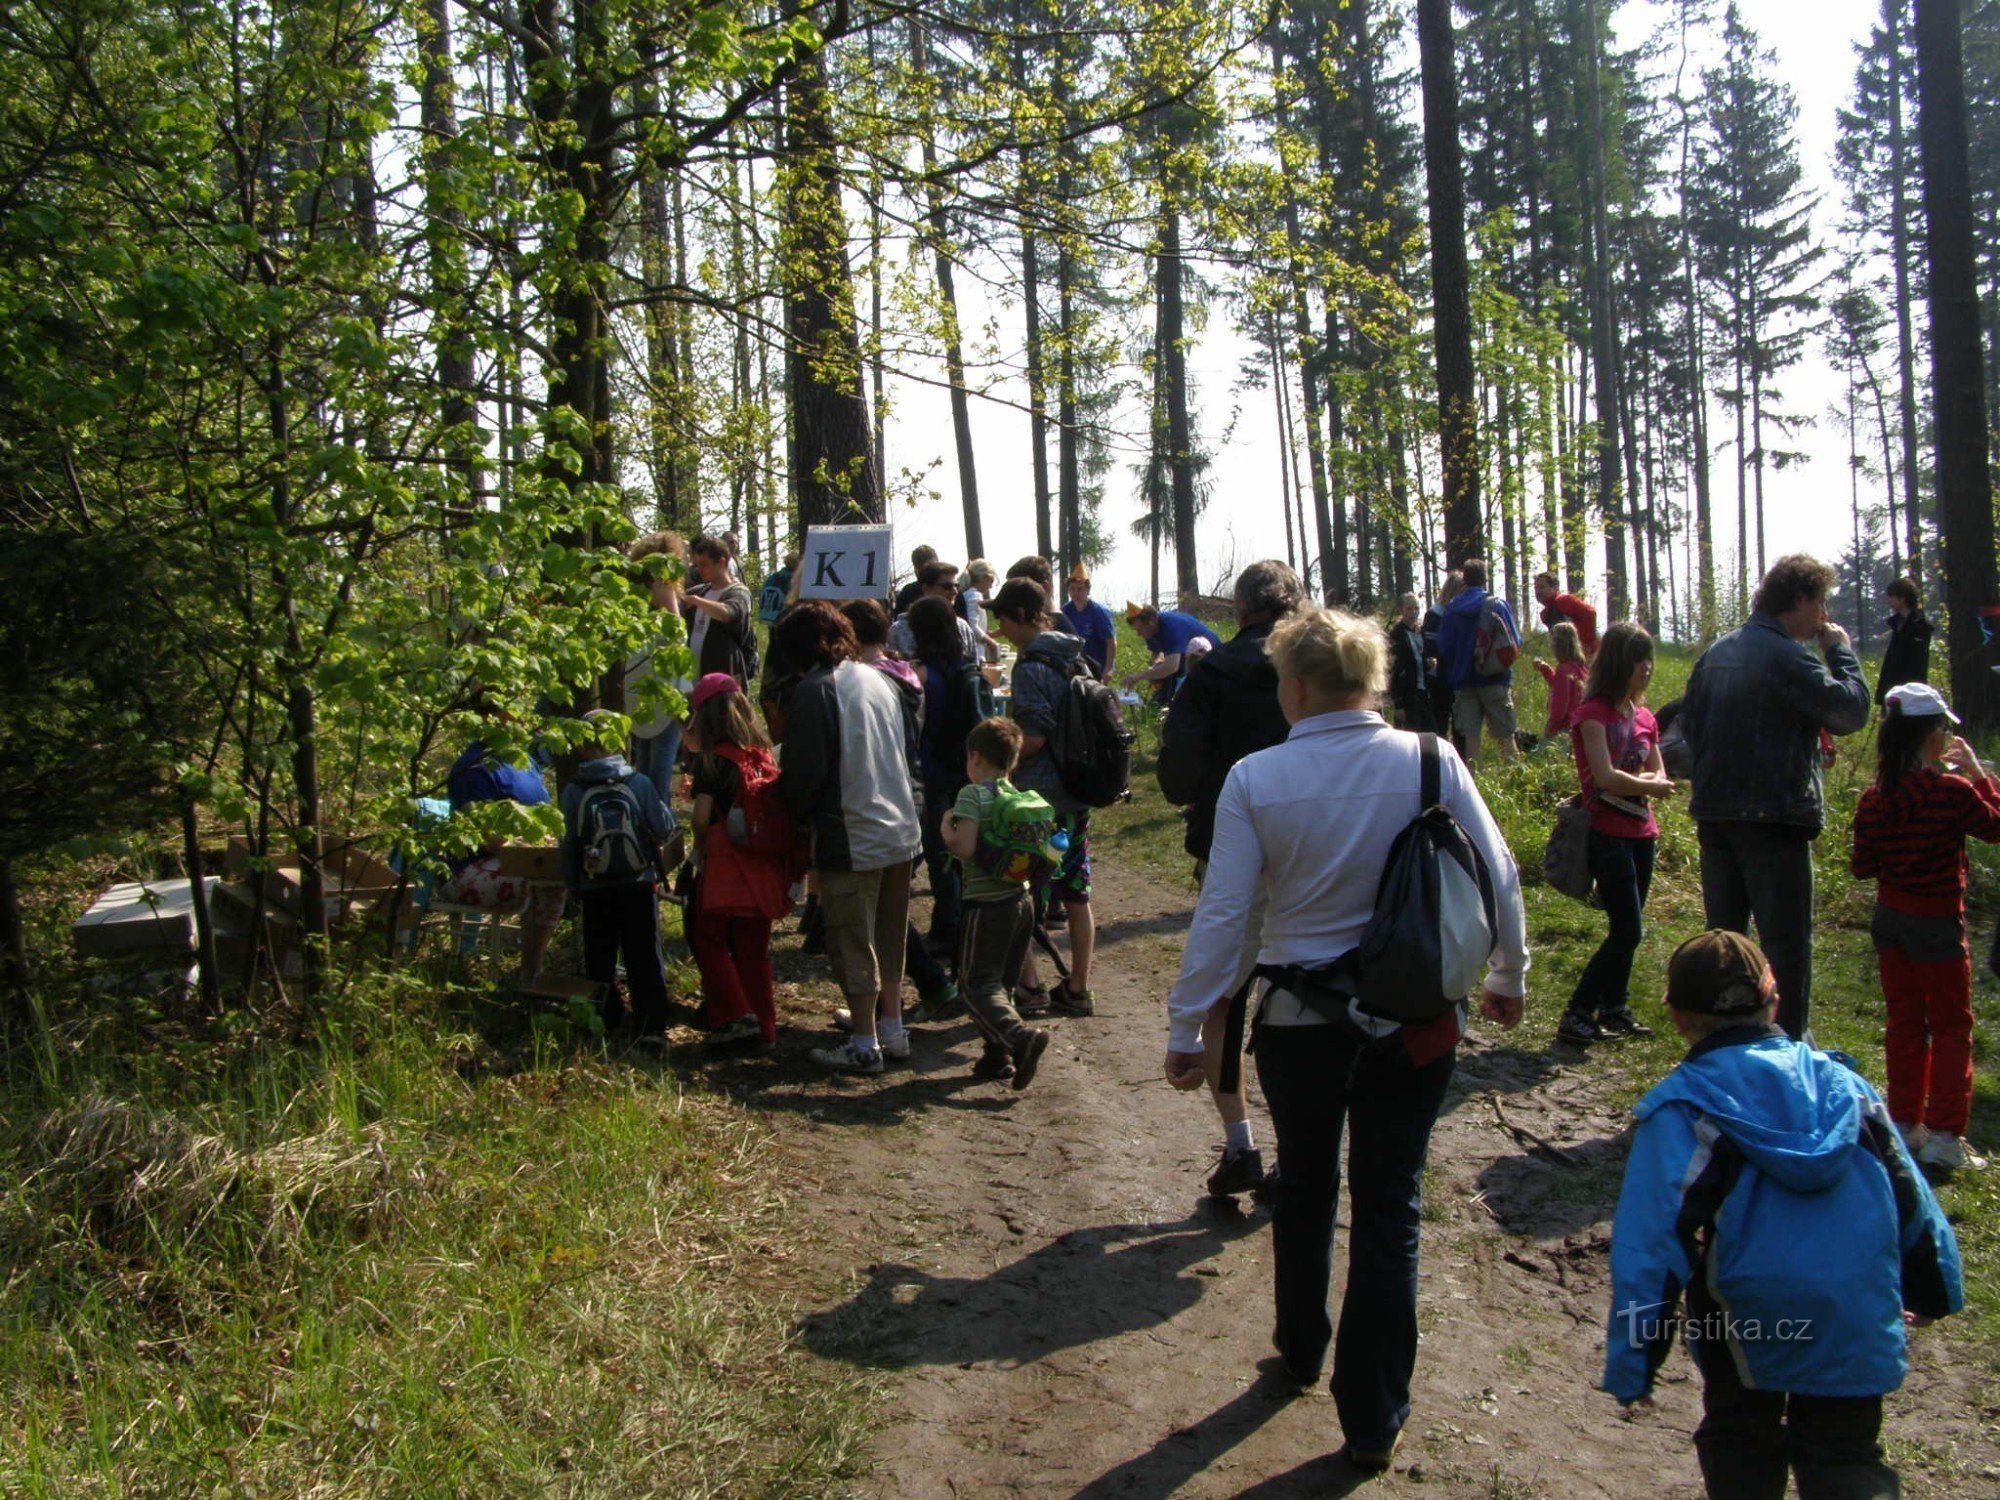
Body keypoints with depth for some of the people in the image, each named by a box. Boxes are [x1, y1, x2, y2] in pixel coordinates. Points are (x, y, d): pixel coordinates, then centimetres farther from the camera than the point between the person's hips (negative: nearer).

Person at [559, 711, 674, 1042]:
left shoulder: (573, 792, -7)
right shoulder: (640, 783, -7)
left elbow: (569, 845, -2)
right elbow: (664, 828, -5)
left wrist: (572, 886, 9)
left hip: (595, 890, 0)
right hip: (639, 885, 0)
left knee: (599, 961, 12)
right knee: (645, 958, 6)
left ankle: (603, 1024, 15)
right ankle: (650, 1025, 4)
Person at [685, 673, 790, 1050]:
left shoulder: (711, 760, -8)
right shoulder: (764, 755, 7)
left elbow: (703, 818, -11)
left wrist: (700, 848, 6)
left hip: (725, 864, -5)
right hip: (764, 866, 5)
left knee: (706, 936, 11)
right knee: (754, 949, 14)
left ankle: (733, 1015, 3)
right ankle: (764, 1029, 18)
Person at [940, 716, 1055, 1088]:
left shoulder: (973, 794, -11)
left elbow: (964, 848, -20)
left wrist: (946, 828, -3)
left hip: (987, 904, -7)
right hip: (1022, 900, 7)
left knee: (978, 985, -2)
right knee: (1000, 982, 16)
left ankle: (1021, 1037, -21)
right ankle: (998, 1056, 16)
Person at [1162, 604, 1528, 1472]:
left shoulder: (1255, 780, -13)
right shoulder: (1431, 762, -10)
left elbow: (1221, 916, -13)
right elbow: (1498, 877, -4)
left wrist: (1185, 1030, -3)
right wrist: (1508, 979, 13)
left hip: (1300, 1024, 0)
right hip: (1416, 1024, 0)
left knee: (1303, 1189, 23)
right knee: (1389, 1210, 11)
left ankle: (1302, 1350, 44)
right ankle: (1373, 1421, 17)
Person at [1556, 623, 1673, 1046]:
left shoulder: (1644, 716, 12)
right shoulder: (1594, 713, -11)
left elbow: (1660, 778, 9)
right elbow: (1605, 777, -19)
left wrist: (1631, 783, -12)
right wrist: (1648, 786, -4)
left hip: (1640, 834, 7)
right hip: (1608, 833, -7)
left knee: (1627, 930, 11)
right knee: (1628, 931, -10)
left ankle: (1614, 1008, 22)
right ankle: (1576, 1015, -4)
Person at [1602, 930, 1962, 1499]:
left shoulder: (1680, 1108, -6)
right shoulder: (1842, 1082, 6)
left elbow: (1650, 1240, -11)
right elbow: (1909, 1195, 16)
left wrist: (1632, 1367, -7)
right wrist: (1934, 1290, 33)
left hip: (1748, 1320, -2)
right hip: (1859, 1320, 3)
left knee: (1742, 1446, 22)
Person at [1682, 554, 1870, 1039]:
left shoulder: (1717, 653, 12)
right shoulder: (1787, 657, -14)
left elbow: (1689, 722, 18)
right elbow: (1851, 711, -13)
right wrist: (1841, 650, -1)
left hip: (1714, 813, 8)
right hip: (1773, 817, -8)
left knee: (1723, 936, 15)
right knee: (1786, 943, -2)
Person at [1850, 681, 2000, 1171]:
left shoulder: (1874, 798, -4)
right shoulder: (1954, 791, -18)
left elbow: (1862, 868, 2)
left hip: (1889, 919, 5)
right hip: (1937, 924, -5)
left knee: (1903, 1022, 16)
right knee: (1951, 1028, 6)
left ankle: (1903, 1124, 21)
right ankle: (1943, 1136, 5)